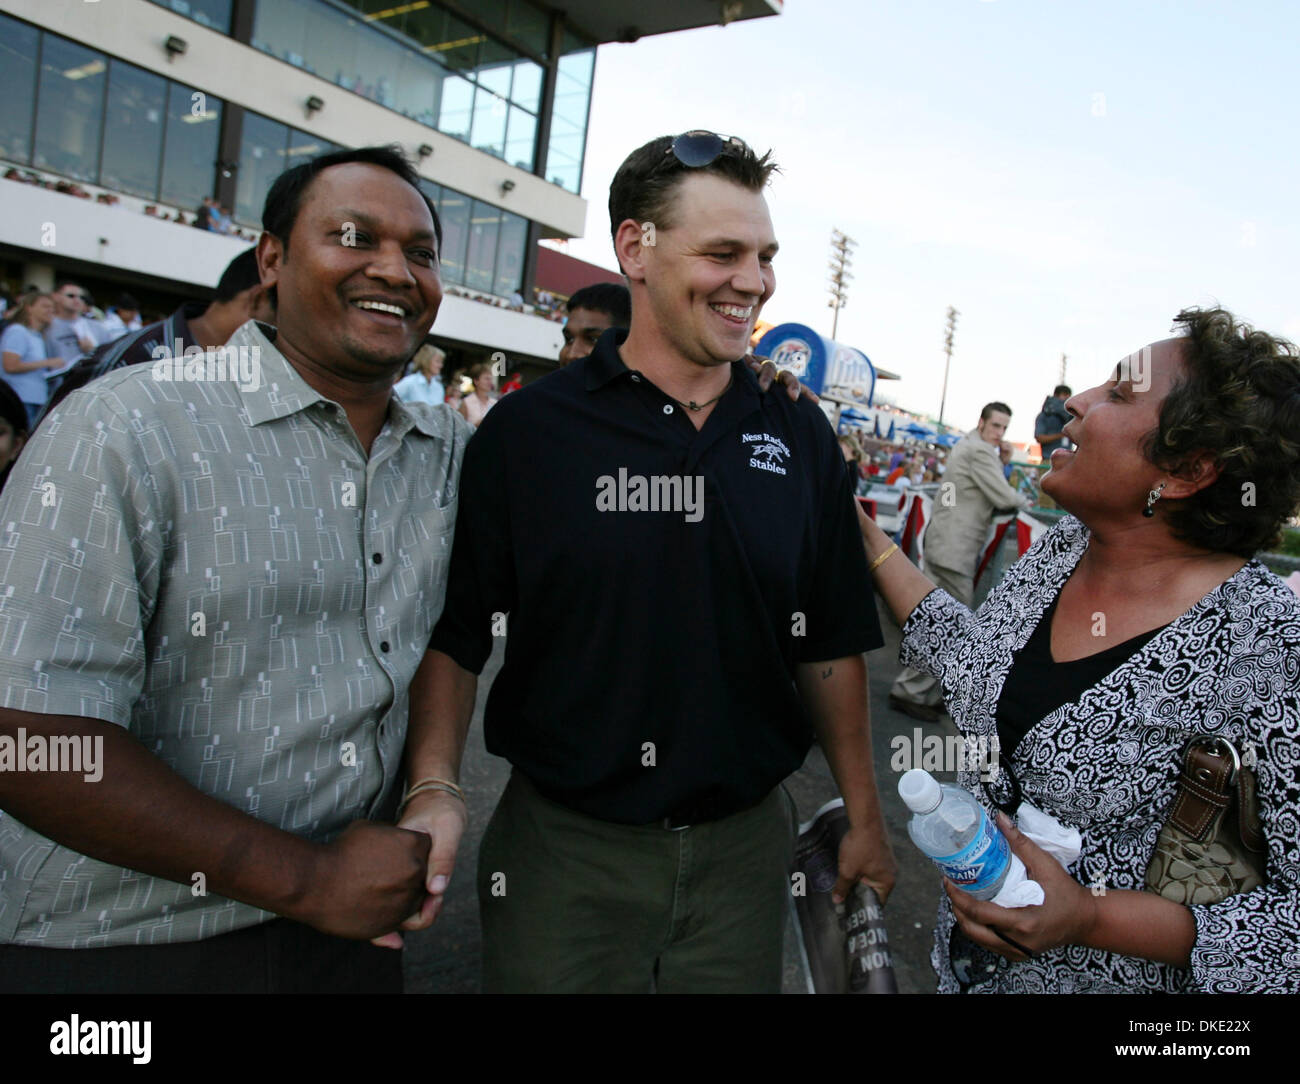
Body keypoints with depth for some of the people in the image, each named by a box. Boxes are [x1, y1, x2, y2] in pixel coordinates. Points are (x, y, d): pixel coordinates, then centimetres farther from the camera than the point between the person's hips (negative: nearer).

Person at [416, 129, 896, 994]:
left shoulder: (802, 438, 0)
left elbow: (832, 646, 5)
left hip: (745, 846, 3)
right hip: (562, 848, -2)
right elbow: (455, 639, -6)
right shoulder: (527, 430, -9)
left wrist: (864, 819, 7)